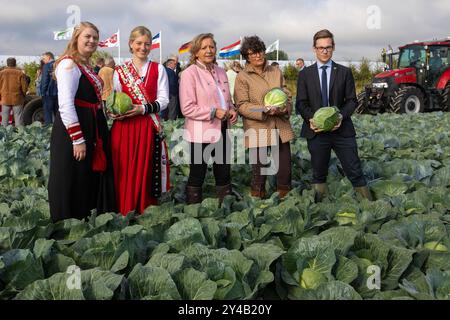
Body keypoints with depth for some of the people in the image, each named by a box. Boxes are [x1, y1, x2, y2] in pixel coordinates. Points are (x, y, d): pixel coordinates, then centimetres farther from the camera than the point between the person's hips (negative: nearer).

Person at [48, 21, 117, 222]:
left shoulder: (87, 66, 16)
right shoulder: (69, 64, -13)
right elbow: (65, 105, -21)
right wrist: (77, 139, -24)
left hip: (92, 129, 10)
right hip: (74, 129, -10)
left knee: (92, 177, 16)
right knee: (74, 180, 0)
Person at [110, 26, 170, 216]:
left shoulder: (158, 69, 7)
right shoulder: (120, 71, 11)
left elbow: (164, 100, 0)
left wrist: (144, 109, -15)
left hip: (148, 127, -1)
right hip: (124, 127, 1)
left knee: (146, 170, 0)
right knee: (124, 171, 0)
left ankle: (146, 211, 11)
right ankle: (124, 212, 11)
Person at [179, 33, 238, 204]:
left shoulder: (221, 72, 11)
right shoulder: (189, 73, -9)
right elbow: (187, 108, -15)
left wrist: (232, 110, 0)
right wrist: (214, 112, -19)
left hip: (222, 131, 7)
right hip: (201, 133, -6)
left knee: (224, 174, 14)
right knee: (197, 176, 5)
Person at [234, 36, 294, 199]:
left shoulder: (276, 72, 12)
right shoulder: (242, 77, -2)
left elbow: (287, 96, 14)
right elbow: (241, 106, -7)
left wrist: (284, 108, -8)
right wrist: (264, 110, -21)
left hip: (281, 129, 4)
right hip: (258, 132, -4)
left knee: (285, 171, 8)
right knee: (260, 171, 5)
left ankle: (285, 197, 26)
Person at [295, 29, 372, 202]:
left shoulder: (344, 72, 7)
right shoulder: (305, 74, 7)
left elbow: (351, 100, 5)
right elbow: (301, 103, 5)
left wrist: (341, 116, -13)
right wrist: (310, 119, -14)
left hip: (341, 129, 0)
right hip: (316, 130, 0)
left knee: (355, 171, 2)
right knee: (318, 173, 9)